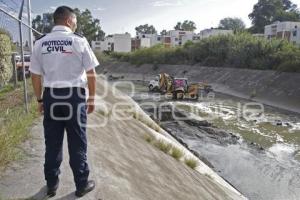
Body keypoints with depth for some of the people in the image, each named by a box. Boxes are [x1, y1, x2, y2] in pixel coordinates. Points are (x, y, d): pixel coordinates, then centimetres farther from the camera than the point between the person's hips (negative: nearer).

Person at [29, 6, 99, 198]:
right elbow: (91, 73, -5)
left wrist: (40, 99, 14)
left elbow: (36, 75, 4)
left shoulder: (40, 43, 3)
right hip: (74, 96, -3)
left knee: (52, 143, 15)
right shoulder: (79, 40, -5)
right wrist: (92, 98, 4)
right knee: (77, 143, 9)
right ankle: (82, 184, 24)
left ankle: (51, 184, 31)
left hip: (50, 96, 3)